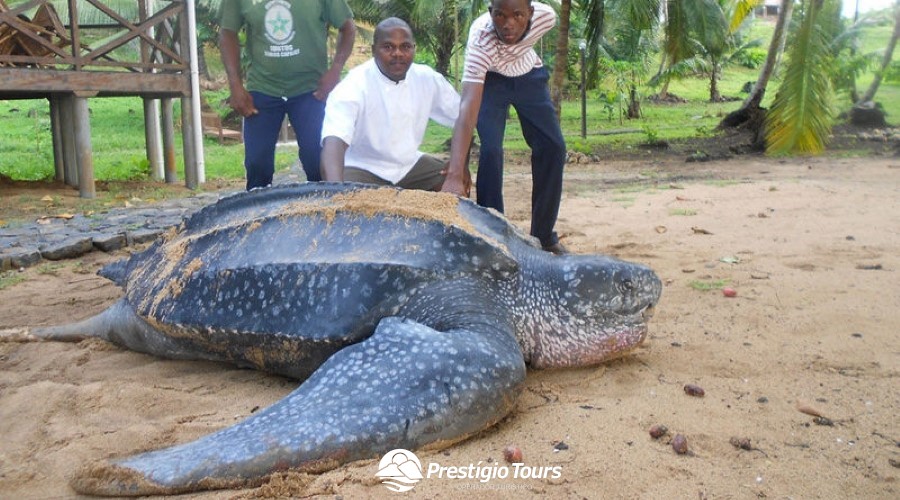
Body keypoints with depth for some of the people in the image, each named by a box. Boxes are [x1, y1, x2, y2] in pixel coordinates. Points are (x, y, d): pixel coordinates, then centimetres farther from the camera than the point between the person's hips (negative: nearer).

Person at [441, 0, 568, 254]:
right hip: (490, 79, -3)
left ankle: (544, 235, 9)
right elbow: (467, 108, -51)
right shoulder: (480, 38, -41)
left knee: (553, 147, -4)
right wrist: (454, 175, -60)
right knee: (491, 150, -21)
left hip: (529, 74, 4)